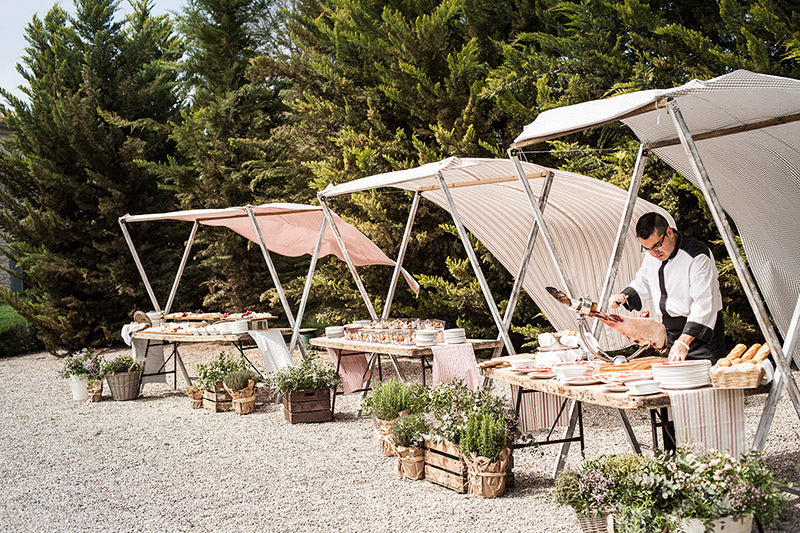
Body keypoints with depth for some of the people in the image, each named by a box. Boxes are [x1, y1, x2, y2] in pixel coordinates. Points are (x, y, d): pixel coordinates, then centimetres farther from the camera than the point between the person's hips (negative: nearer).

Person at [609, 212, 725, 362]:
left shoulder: (698, 257, -21)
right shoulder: (652, 254, 2)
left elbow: (704, 304, -27)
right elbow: (644, 282, 21)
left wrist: (684, 342, -35)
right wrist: (624, 296, 0)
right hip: (669, 334, 6)